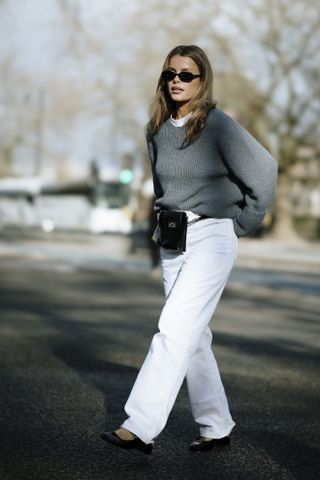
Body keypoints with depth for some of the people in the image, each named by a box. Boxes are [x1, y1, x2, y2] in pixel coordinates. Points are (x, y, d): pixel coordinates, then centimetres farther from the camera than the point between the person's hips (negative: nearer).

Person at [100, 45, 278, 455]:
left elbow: (264, 171, -6)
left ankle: (140, 428, -17)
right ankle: (216, 427, 21)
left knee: (175, 329, -16)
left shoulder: (219, 125, -11)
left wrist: (241, 224, -3)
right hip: (172, 241, 7)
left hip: (212, 238, -7)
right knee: (194, 336, 10)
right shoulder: (157, 129, 7)